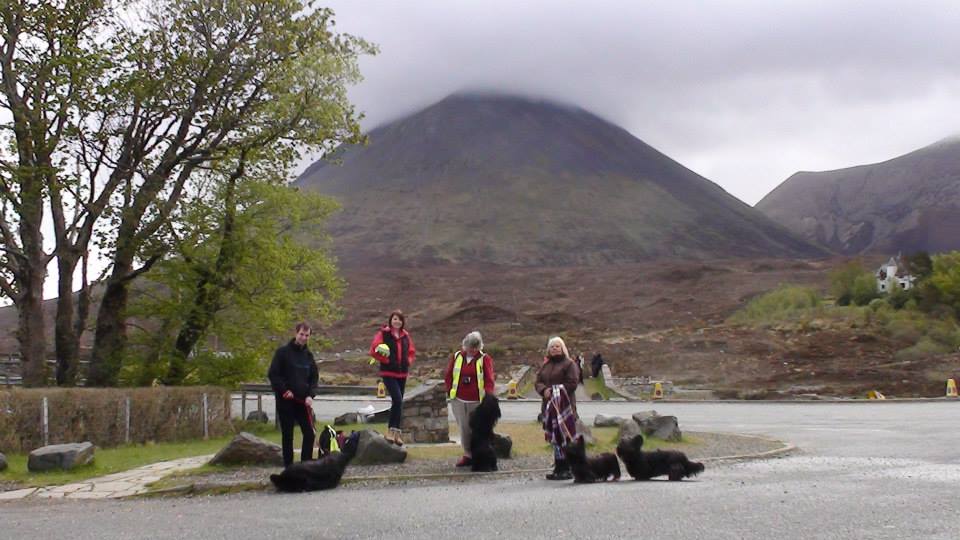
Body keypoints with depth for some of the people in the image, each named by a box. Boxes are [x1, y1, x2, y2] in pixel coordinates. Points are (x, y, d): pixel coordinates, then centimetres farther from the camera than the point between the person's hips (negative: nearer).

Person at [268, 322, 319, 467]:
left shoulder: (308, 355, 10)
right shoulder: (283, 352, -5)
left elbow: (314, 378, 12)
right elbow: (272, 374, -8)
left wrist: (310, 395, -4)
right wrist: (284, 390, -14)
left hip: (303, 401, 4)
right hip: (285, 401, -4)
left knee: (310, 433, -1)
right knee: (287, 435, 4)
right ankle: (289, 467, 11)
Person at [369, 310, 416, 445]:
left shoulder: (405, 335, 10)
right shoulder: (383, 333, -5)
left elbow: (411, 351, 21)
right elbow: (373, 350, -9)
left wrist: (408, 361, 3)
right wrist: (385, 360, -15)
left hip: (402, 373, 6)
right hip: (388, 373, -6)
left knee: (399, 402, 10)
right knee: (397, 399, -20)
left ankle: (395, 431, 20)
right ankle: (393, 430, -11)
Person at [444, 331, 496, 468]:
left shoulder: (485, 359, -4)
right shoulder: (456, 357, 5)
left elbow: (489, 379, -10)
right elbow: (448, 375, 11)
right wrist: (450, 391, 2)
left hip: (477, 400, -2)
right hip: (459, 400, 2)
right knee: (464, 428, 4)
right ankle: (467, 455, 13)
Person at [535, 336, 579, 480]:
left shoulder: (569, 364, -2)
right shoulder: (545, 365, 19)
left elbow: (572, 384, -11)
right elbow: (538, 382, 13)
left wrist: (556, 391, -16)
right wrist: (544, 390, -9)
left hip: (564, 405, -6)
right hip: (549, 406, 7)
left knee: (565, 437, -10)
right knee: (555, 439, 8)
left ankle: (567, 469, -8)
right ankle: (559, 468, 13)